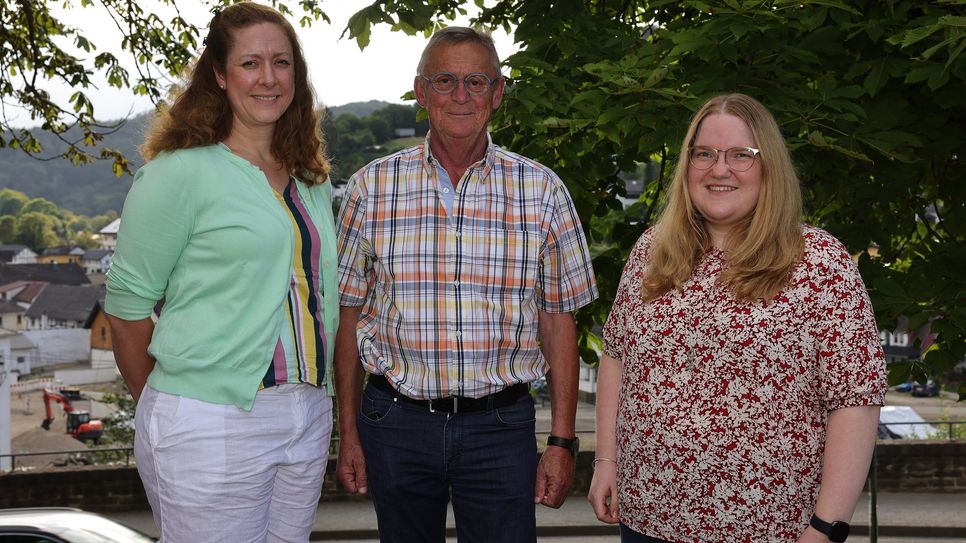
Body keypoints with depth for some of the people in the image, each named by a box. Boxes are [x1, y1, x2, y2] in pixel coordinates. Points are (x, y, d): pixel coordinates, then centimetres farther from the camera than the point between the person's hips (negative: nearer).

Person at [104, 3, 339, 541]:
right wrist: (168, 411, 1)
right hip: (210, 426, -6)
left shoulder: (310, 179, 11)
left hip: (307, 416, 6)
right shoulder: (180, 172, -9)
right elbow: (127, 305, -7)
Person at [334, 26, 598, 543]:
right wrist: (349, 433, 4)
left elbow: (558, 322, 2)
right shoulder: (371, 187, 0)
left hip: (501, 427, -1)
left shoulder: (542, 191, -1)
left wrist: (562, 441, -1)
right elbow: (350, 314, 5)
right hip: (395, 423, 1)